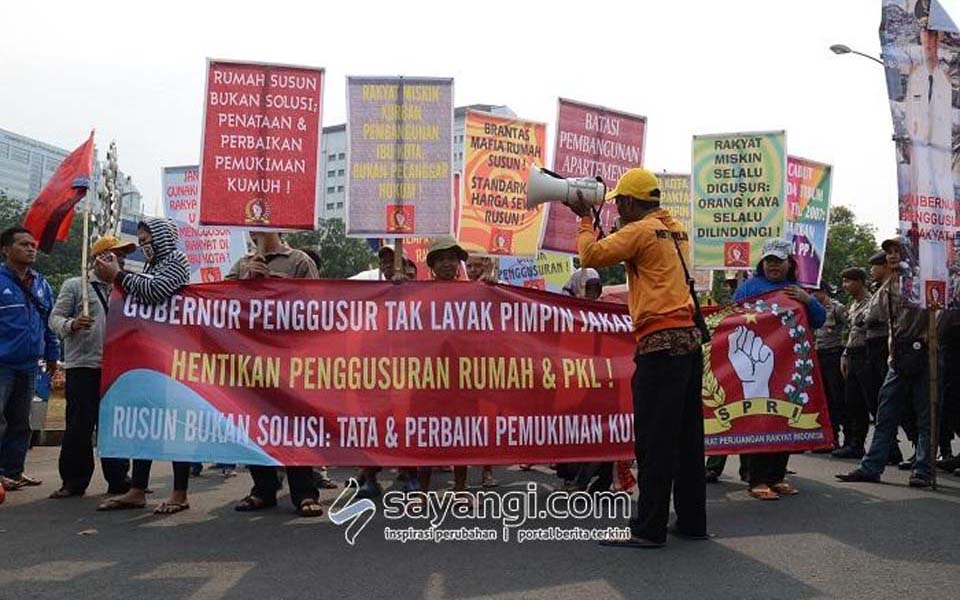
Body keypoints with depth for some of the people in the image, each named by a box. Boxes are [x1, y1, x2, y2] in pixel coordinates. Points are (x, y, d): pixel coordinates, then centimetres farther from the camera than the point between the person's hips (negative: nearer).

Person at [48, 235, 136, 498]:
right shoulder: (74, 285, 5)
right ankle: (73, 481, 11)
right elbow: (55, 318, -1)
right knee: (79, 426, 0)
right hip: (83, 366, -4)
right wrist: (72, 324, -21)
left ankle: (118, 479, 14)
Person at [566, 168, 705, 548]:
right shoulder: (675, 230, 19)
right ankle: (692, 521, 19)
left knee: (654, 439, -6)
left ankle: (649, 529, -2)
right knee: (686, 435, 12)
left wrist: (585, 220, 8)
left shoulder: (641, 230, -6)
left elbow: (591, 256, -9)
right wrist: (592, 218, 24)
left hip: (661, 343, -9)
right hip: (689, 337, 9)